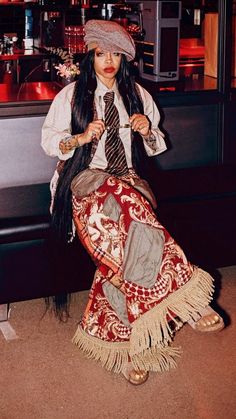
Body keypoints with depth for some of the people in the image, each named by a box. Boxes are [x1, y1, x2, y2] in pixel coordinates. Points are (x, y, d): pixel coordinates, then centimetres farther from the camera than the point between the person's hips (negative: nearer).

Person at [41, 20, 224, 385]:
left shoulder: (137, 94, 16)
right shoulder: (72, 95, 9)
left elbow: (155, 147, 20)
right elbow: (49, 141, 8)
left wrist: (147, 131, -3)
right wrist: (81, 137, -11)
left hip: (129, 180, 3)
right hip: (87, 180, -3)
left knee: (122, 239, -34)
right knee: (129, 206, -38)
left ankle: (123, 340, -33)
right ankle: (188, 301, -39)